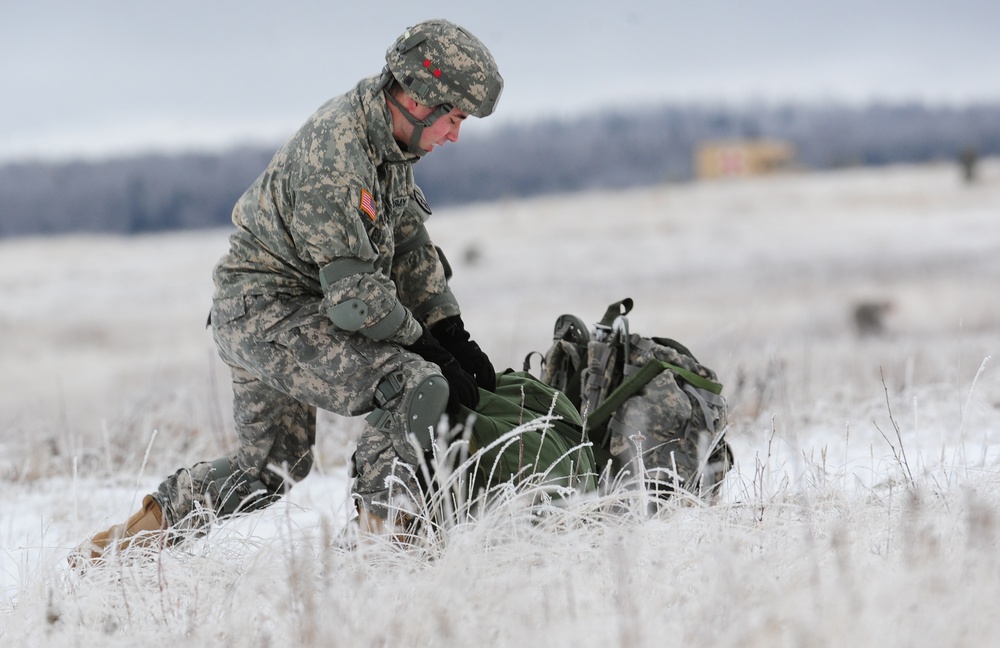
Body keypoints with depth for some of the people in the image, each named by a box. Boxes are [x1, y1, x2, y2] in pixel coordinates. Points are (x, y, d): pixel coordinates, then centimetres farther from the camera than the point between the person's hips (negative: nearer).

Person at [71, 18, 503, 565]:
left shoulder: (390, 141, 4)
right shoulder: (336, 153, -26)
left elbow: (409, 247, 14)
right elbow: (355, 294, -26)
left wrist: (453, 335, 6)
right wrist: (429, 349, -16)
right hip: (268, 313, -10)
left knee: (272, 467, 21)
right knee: (417, 386, -22)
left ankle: (148, 527, 29)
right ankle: (382, 529, -11)